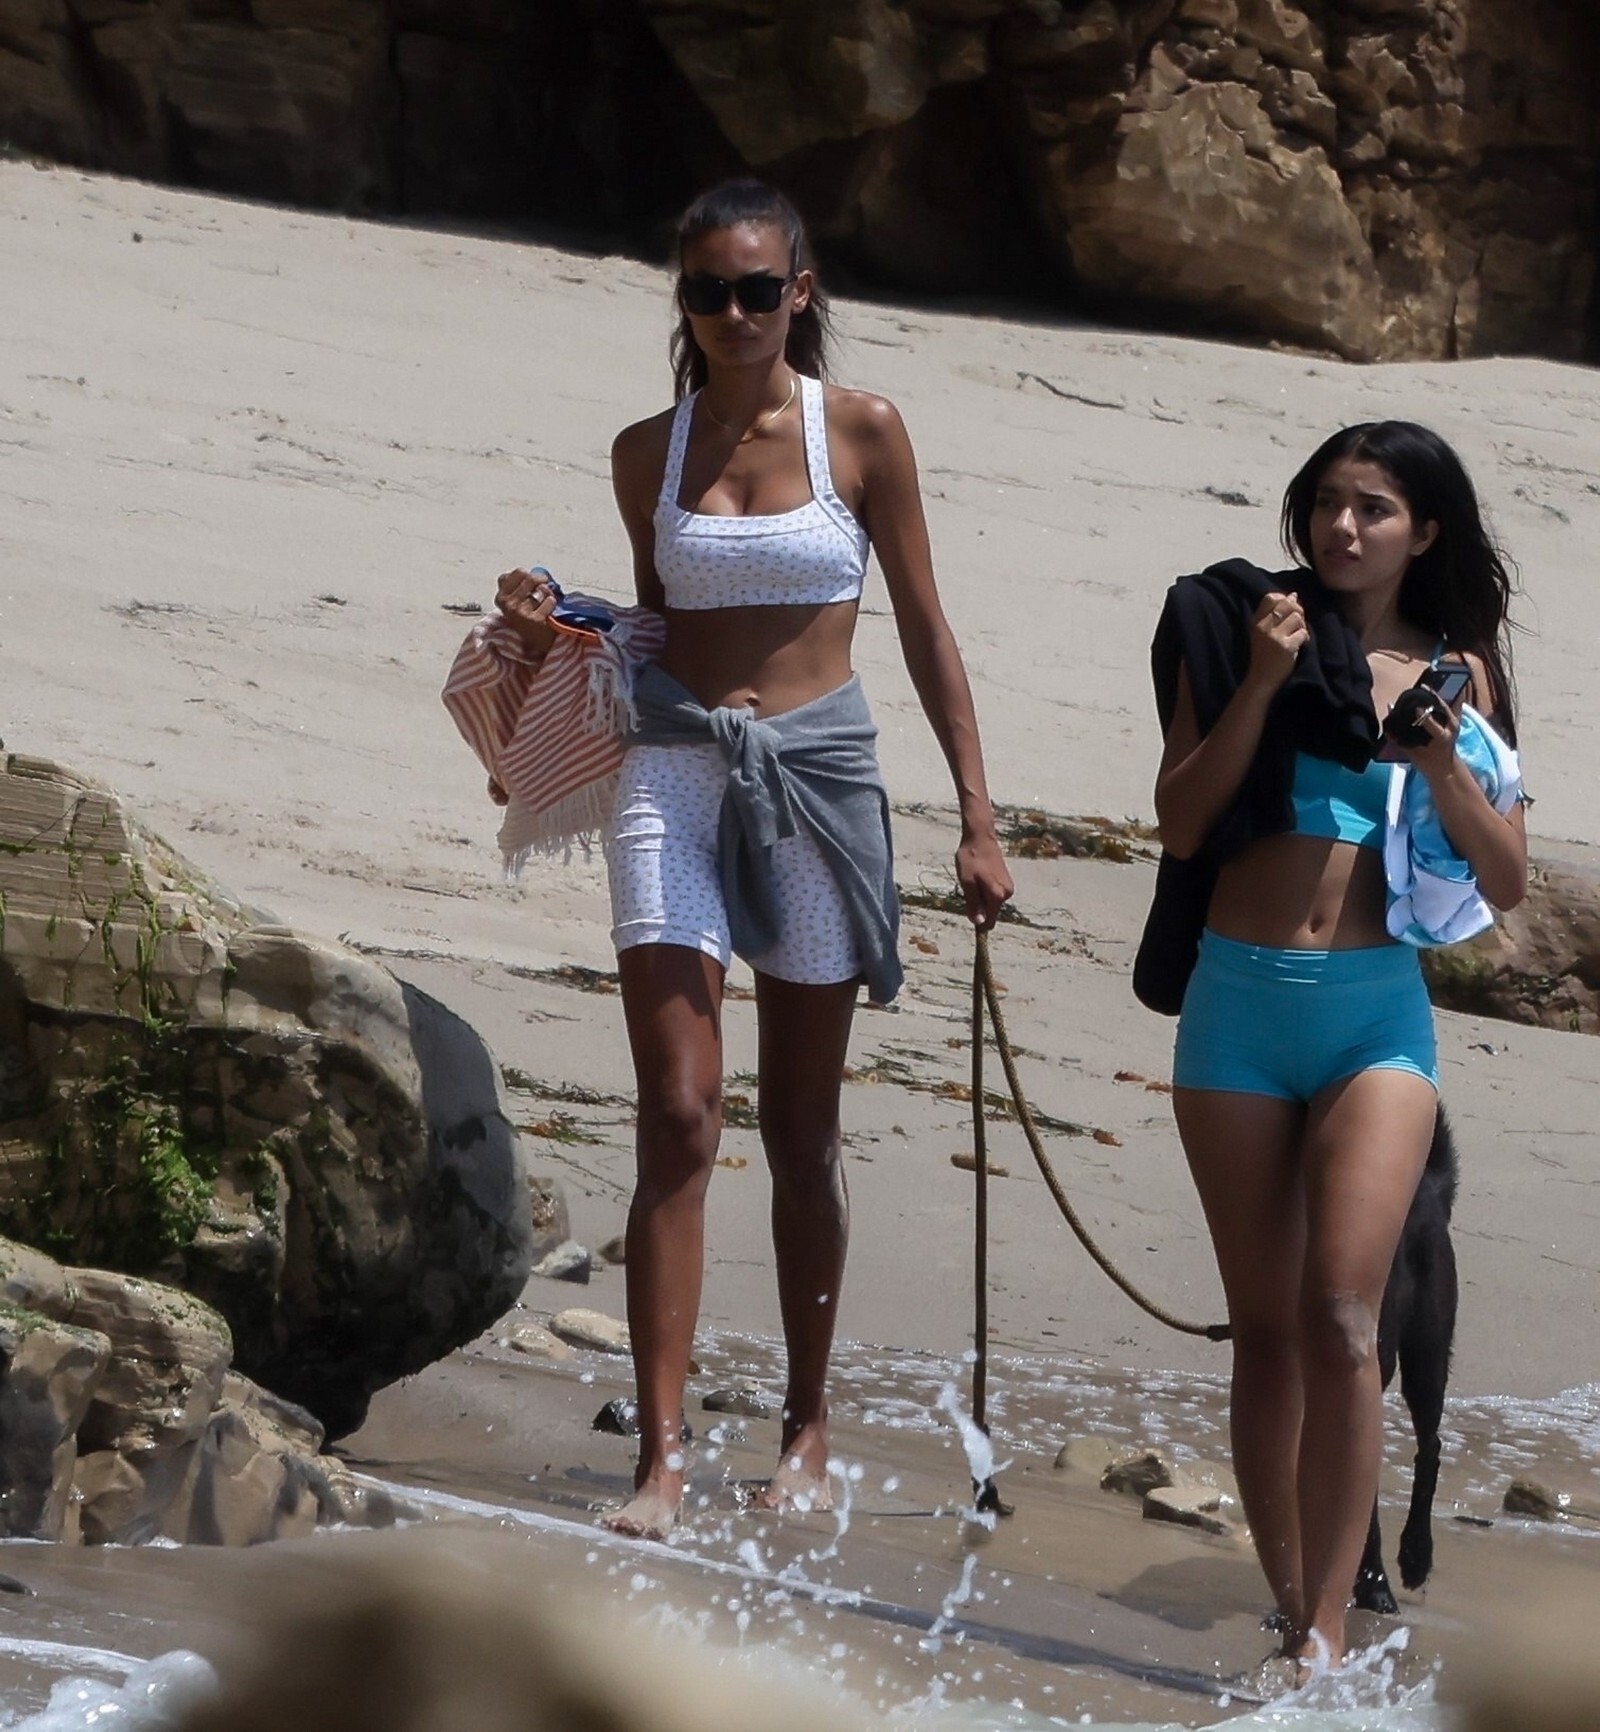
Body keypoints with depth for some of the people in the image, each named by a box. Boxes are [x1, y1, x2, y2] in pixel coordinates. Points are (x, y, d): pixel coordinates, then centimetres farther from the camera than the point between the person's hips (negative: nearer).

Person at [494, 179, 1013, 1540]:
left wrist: (977, 813, 2)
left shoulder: (862, 433, 1)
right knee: (679, 1118, -9)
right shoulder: (648, 453, 7)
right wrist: (554, 621, -3)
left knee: (802, 1128, 8)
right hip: (677, 768, 1)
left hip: (819, 775, -1)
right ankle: (662, 1454, -11)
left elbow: (924, 625, 5)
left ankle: (809, 1422, 22)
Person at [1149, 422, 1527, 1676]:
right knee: (1265, 1326, 6)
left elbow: (1507, 883, 7)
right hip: (1240, 1004, 1)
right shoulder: (1251, 630, 4)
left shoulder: (1455, 671, 7)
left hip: (1378, 1013, -1)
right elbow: (1180, 826, -2)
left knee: (1342, 1312, -15)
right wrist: (1260, 683, -11)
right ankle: (1284, 1607, 14)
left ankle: (1327, 1632, -15)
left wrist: (1443, 768, -9)